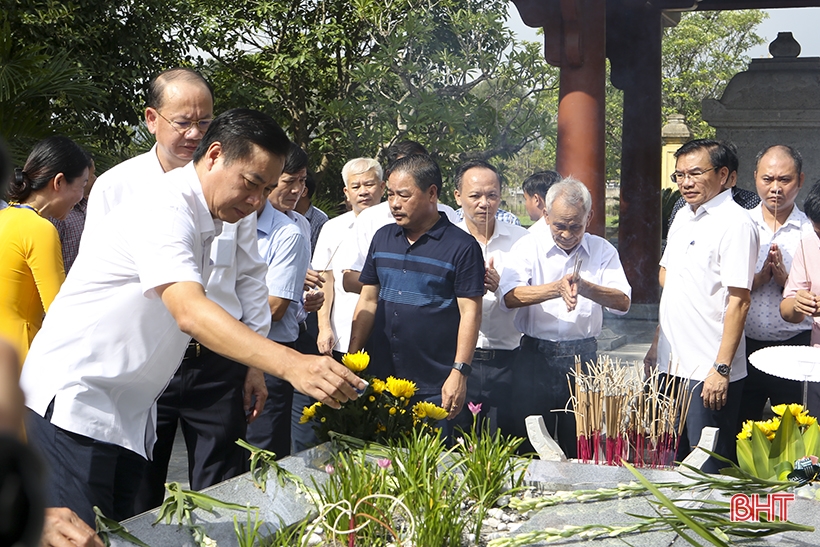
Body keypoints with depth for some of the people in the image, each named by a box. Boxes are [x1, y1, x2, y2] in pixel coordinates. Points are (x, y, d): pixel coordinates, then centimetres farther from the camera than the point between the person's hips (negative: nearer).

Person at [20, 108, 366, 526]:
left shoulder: (206, 223, 13)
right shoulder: (164, 207, -19)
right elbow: (190, 313, -33)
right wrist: (291, 365, -43)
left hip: (126, 414, 9)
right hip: (73, 404, -9)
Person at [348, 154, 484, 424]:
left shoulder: (462, 246, -6)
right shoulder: (382, 238, 11)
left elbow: (470, 313, -9)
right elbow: (368, 301, 13)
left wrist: (459, 372, -15)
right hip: (380, 380, 5)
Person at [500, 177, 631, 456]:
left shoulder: (602, 251, 6)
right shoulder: (529, 247, 1)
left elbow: (622, 302, -7)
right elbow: (510, 297, -14)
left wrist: (584, 287, -24)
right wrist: (556, 288, -28)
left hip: (583, 357, 1)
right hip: (536, 357, -1)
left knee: (580, 451, 5)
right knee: (530, 451, 3)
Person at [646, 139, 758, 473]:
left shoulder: (735, 224, -13)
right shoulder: (683, 217, 13)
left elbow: (739, 301, -18)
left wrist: (721, 369, -21)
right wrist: (658, 344, 19)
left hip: (709, 372, -8)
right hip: (672, 365, 8)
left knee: (708, 470, 0)